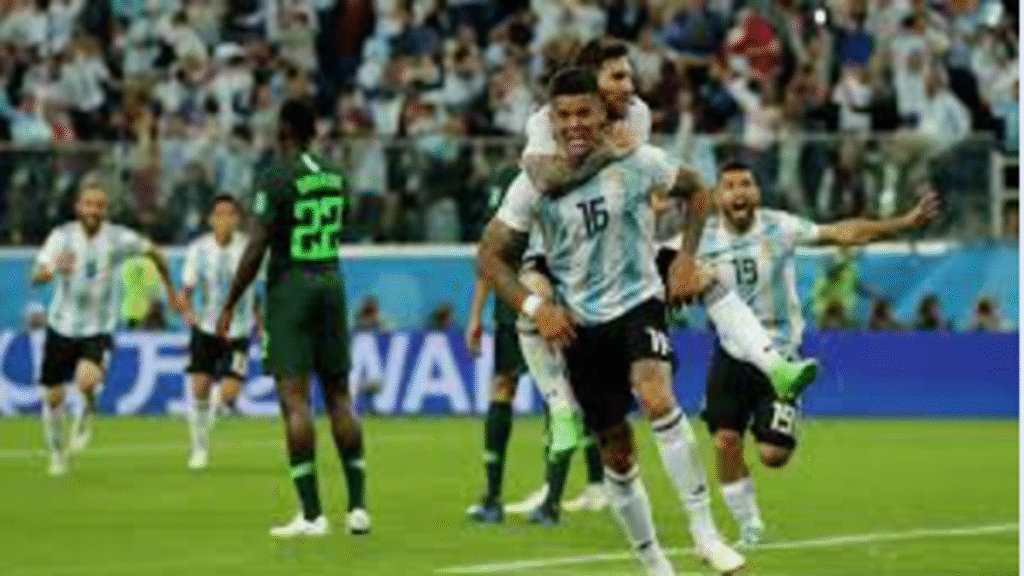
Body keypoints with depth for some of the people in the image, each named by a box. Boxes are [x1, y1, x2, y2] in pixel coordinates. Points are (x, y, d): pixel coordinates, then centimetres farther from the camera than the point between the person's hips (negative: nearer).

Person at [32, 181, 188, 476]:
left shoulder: (119, 238, -10)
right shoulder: (62, 236, -12)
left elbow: (153, 252, 9)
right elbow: (37, 276, -25)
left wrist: (170, 290, 18)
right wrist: (54, 269, -48)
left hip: (98, 329, -1)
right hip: (62, 326, 1)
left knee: (88, 380, -28)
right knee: (53, 396, 6)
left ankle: (87, 411, 7)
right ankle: (57, 451, 31)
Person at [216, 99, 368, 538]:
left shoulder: (275, 177, -11)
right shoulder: (333, 176, 9)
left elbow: (257, 248, -14)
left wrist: (230, 305, -7)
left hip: (290, 286, -6)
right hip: (331, 281, 6)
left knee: (294, 397, -7)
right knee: (338, 394, 11)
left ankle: (312, 514, -12)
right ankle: (358, 506, 9)